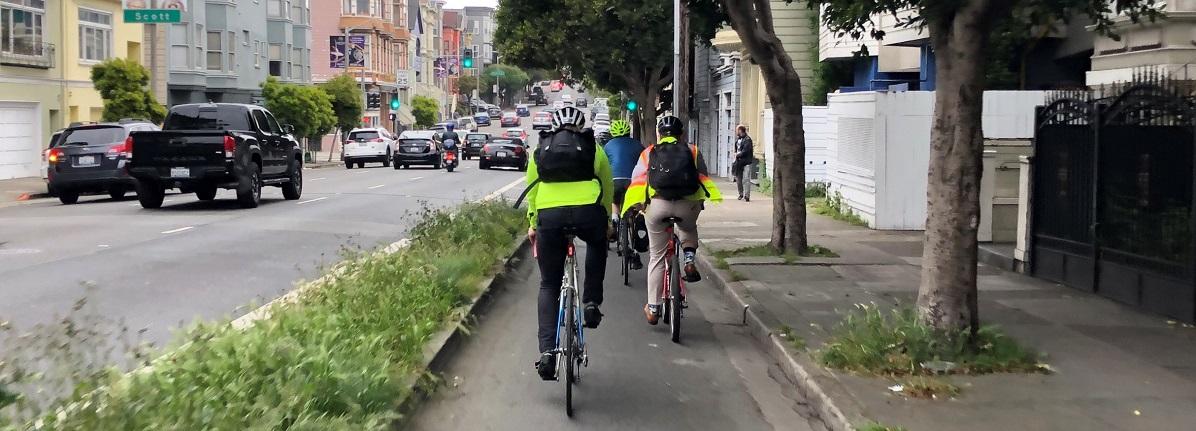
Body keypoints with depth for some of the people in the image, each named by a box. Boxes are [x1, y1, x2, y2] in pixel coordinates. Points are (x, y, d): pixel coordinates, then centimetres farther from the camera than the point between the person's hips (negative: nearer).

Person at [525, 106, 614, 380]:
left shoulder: (540, 151, 23)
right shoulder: (593, 149, 19)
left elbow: (532, 191, 28)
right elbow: (608, 188, 27)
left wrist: (533, 224, 40)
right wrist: (607, 221, 41)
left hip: (549, 216, 1)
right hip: (588, 212, -1)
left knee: (548, 285, 11)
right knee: (597, 245, 36)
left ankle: (547, 352, 1)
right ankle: (591, 303, 23)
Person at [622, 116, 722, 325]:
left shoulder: (649, 153, 18)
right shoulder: (692, 151, 18)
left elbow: (637, 181, 15)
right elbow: (703, 178, 19)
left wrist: (633, 208, 25)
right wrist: (701, 201, 33)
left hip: (657, 204, 0)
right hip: (688, 204, 0)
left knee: (656, 257, 12)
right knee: (689, 229, 36)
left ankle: (653, 309, 13)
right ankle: (689, 261, 8)